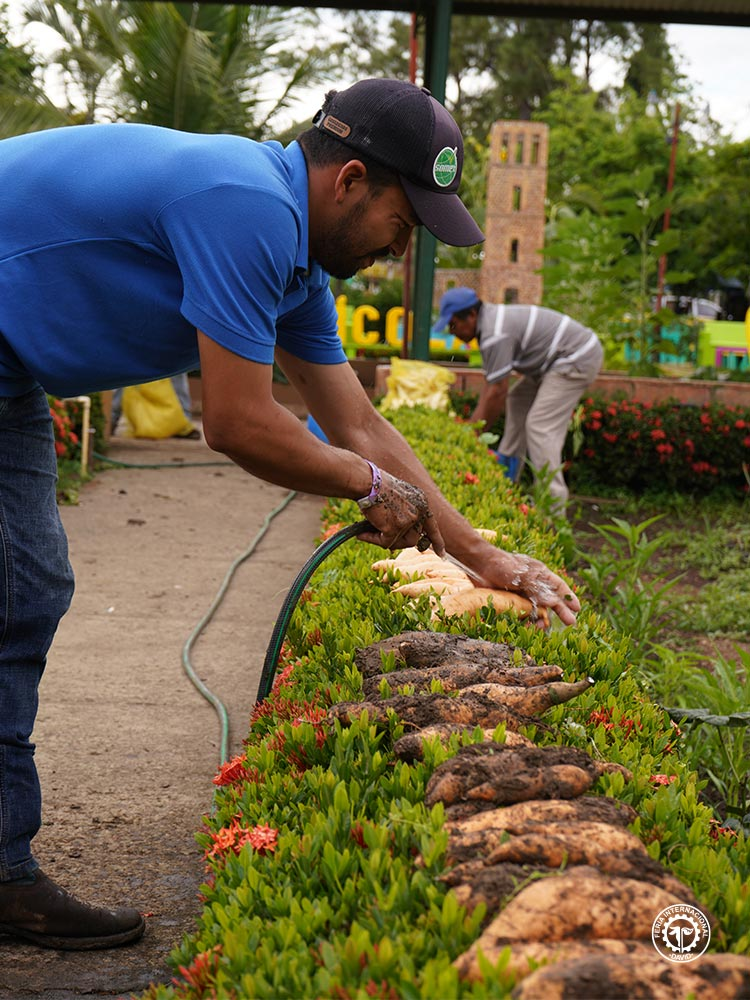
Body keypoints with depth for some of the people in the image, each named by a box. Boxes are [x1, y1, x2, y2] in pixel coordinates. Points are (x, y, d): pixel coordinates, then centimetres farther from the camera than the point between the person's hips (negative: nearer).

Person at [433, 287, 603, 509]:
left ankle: (552, 505, -17)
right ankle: (505, 472, 27)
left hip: (578, 359, -11)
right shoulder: (490, 323, 9)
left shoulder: (495, 334, -23)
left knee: (540, 425, -16)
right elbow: (490, 383, 12)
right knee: (517, 401, 21)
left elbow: (497, 393, -21)